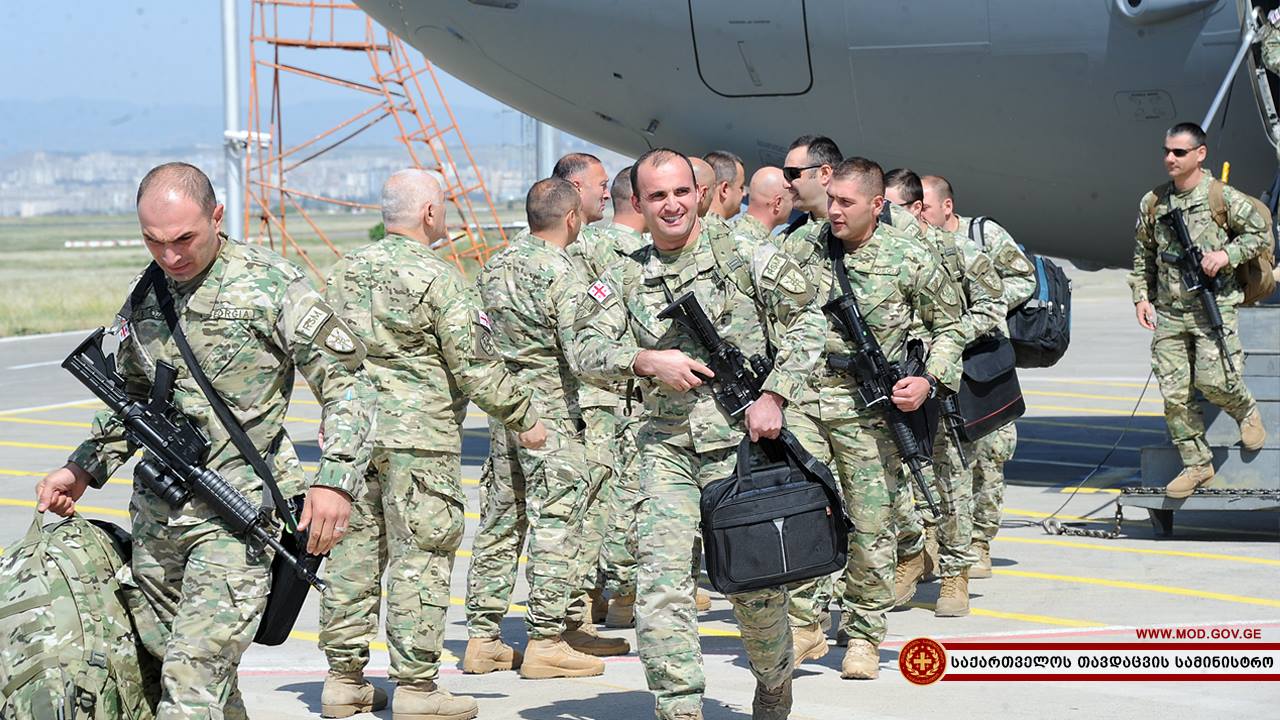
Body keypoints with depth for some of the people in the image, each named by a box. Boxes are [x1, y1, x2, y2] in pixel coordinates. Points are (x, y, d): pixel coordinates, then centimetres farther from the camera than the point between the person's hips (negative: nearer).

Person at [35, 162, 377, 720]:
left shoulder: (270, 286, -7)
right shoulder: (144, 295, 11)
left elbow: (347, 385, -6)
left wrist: (335, 480, -18)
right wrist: (84, 469, 14)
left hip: (237, 513, -7)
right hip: (156, 511, 7)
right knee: (154, 661, 10)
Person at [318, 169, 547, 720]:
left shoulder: (346, 271, 10)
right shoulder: (437, 278, -11)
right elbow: (476, 365, -11)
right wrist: (523, 417, 0)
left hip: (351, 430, 7)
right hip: (419, 436, -7)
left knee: (353, 554, 11)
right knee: (420, 559, -2)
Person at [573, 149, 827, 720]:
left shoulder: (743, 253, 1)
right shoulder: (627, 278, 10)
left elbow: (806, 323, 2)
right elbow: (588, 353, 3)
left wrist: (775, 395, -8)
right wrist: (645, 360, -14)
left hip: (741, 439, -2)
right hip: (666, 447, 2)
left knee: (755, 583, 4)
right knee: (660, 577, -11)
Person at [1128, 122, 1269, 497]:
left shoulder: (1223, 197, -4)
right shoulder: (1152, 203, 9)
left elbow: (1260, 232, 5)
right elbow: (1143, 254, 19)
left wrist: (1228, 254, -11)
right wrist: (1141, 296, 10)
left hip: (1214, 305, -4)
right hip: (1168, 312, 4)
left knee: (1212, 378, -16)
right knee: (1175, 393, -1)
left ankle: (1247, 413, 18)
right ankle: (1197, 464, 10)